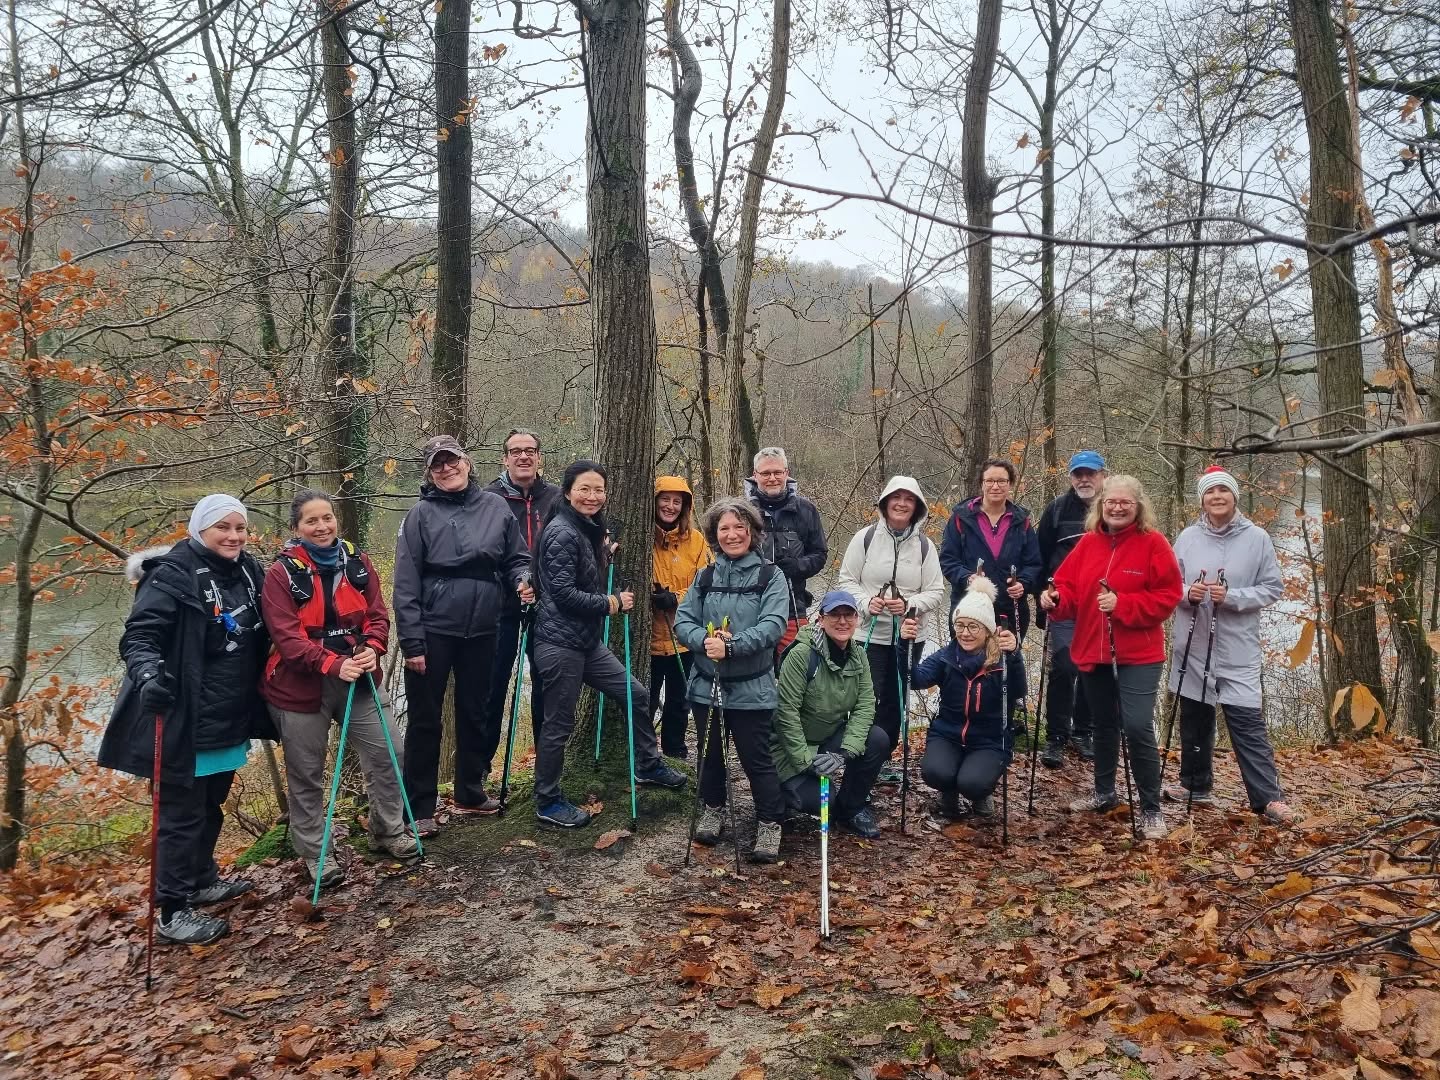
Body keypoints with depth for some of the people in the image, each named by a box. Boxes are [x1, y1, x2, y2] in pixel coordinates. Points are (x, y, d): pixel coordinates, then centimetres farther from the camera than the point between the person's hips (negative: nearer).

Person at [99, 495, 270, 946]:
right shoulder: (173, 574, -15)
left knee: (212, 804, 22)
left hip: (229, 720, 8)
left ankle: (202, 880, 39)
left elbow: (259, 639, 20)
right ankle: (173, 914, 10)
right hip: (184, 721, -8)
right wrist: (148, 673, -38)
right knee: (183, 813, 0)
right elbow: (137, 636, -20)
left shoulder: (246, 571, 8)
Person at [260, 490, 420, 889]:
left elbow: (378, 615, 3)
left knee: (386, 753, 7)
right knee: (306, 774, 8)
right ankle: (313, 852, 26)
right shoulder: (282, 573, -10)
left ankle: (388, 831, 27)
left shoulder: (357, 563, 3)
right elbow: (286, 637, -16)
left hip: (356, 682, 4)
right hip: (301, 688, -4)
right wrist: (333, 664, -28)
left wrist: (372, 650, -17)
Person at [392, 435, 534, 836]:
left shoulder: (495, 506, 3)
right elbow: (406, 583, -7)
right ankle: (420, 807, 17)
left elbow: (516, 558, 12)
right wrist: (412, 642, -12)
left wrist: (523, 580, -11)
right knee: (425, 720, 5)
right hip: (434, 632, -3)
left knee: (475, 714, 16)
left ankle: (469, 794, 33)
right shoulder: (422, 514, -5)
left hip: (481, 631, 3)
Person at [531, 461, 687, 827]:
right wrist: (612, 603, -12)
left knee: (637, 695, 15)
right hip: (560, 643, -9)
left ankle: (648, 766, 34)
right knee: (559, 725, 2)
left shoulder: (589, 530, 12)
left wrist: (605, 556, 7)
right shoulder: (562, 532, -17)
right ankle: (547, 803, 18)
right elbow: (563, 593, -22)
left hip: (587, 642, 9)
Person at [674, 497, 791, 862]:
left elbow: (772, 626, -16)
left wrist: (731, 645, -27)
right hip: (705, 683, 4)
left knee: (756, 758, 0)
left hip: (751, 688, -4)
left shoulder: (770, 576, -4)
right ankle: (713, 810, 36)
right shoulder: (704, 577, 9)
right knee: (709, 753, 15)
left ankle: (770, 824, 16)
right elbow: (683, 621, 2)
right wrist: (705, 640, -20)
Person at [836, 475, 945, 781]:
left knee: (894, 701, 13)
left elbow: (936, 592, 1)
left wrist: (909, 604, -18)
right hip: (870, 635, -3)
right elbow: (846, 581, -2)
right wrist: (866, 602, -20)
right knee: (868, 701, -4)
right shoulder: (865, 538, -4)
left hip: (909, 638, 3)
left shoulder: (925, 545, 1)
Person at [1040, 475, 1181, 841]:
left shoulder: (1153, 543, -8)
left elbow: (1167, 597, -12)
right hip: (1093, 650, 5)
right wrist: (1055, 598, -17)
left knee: (1138, 727, -12)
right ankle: (1104, 792, 37)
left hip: (1138, 654, -5)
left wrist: (1122, 604, -22)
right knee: (1103, 724, 18)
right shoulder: (1088, 542, 5)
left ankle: (1151, 810, 3)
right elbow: (1069, 587, 5)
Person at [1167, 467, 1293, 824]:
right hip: (1192, 645, 3)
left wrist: (1232, 597, -17)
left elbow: (1273, 587, -2)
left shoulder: (1257, 538, -4)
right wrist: (1187, 593, -13)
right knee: (1194, 717, 13)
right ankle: (1196, 785, 28)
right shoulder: (1188, 537, 2)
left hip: (1237, 648, -3)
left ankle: (1269, 797, 1)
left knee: (1246, 721, -6)